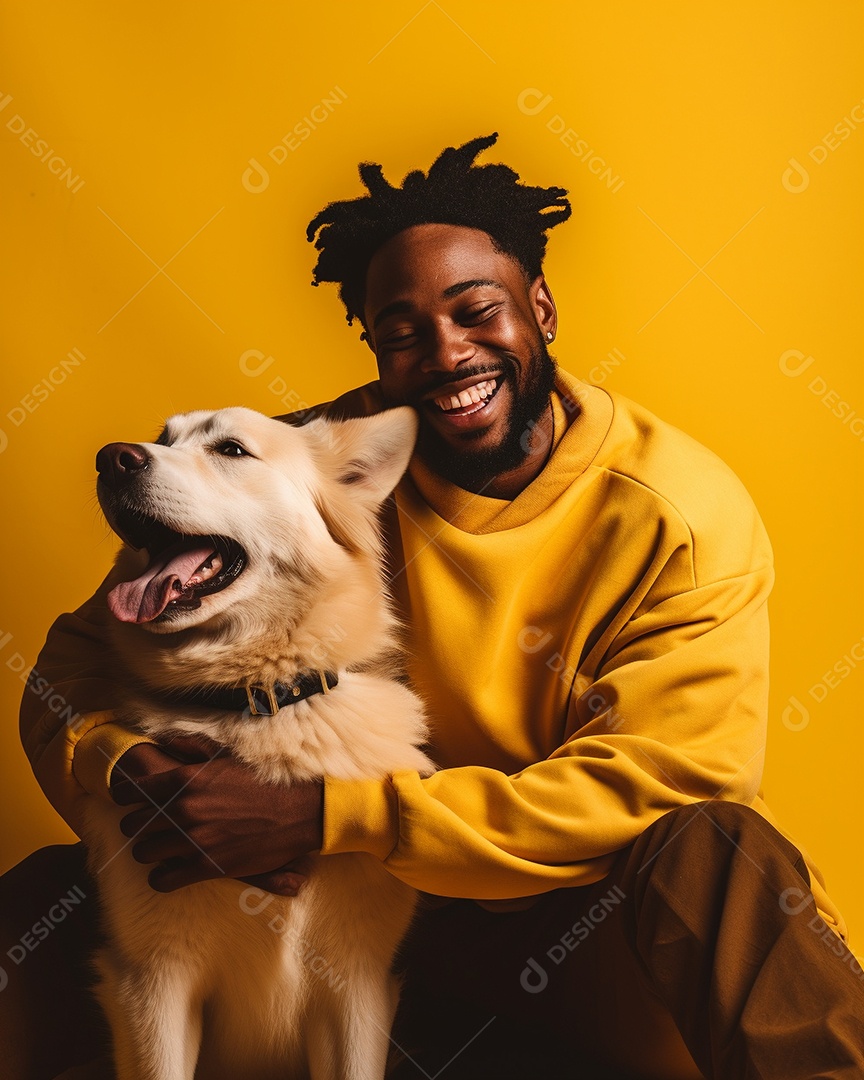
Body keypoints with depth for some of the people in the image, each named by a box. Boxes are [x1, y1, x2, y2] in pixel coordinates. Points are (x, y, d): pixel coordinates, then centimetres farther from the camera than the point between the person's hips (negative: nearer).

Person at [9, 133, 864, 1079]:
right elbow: (79, 659, -3)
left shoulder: (683, 514, -14)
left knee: (712, 855, -34)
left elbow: (644, 788, -21)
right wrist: (133, 778, -27)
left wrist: (324, 814, -28)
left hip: (610, 922, -2)